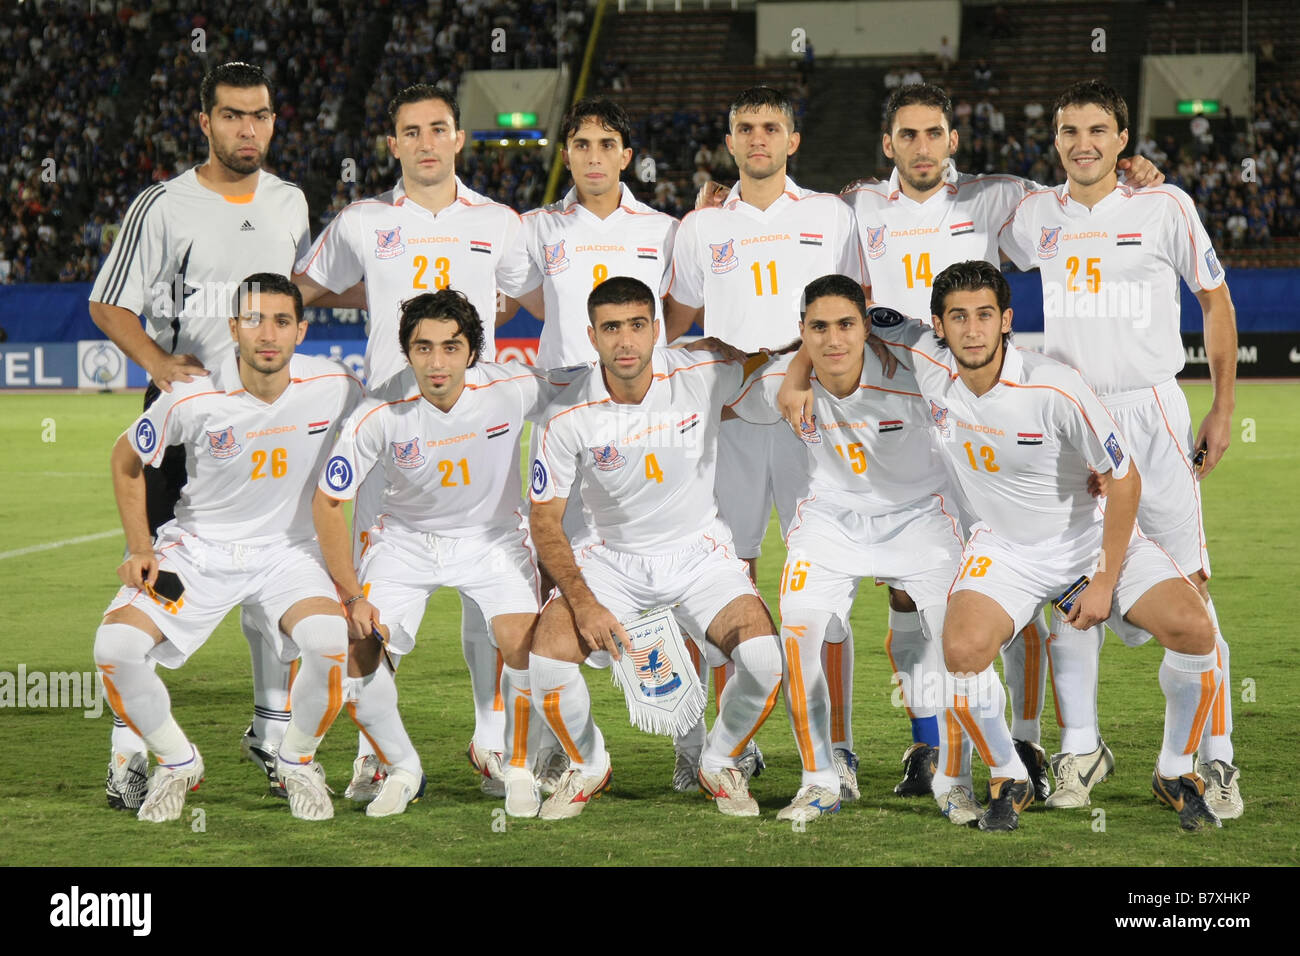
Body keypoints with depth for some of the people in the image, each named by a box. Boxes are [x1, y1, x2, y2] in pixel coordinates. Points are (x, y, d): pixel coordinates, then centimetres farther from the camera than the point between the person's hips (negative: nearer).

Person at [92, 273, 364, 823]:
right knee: (115, 647, -22)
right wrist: (139, 550, -2)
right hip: (197, 548, 0)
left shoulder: (334, 387, -12)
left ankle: (297, 761, 1)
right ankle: (177, 762, 7)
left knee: (332, 643, -30)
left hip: (287, 549, 0)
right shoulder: (193, 399, -16)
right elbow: (126, 459, 3)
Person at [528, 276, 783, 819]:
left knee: (767, 659, -23)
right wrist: (582, 602, -19)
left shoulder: (702, 376, -16)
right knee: (546, 661, -23)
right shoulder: (567, 417, -16)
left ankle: (720, 765, 8)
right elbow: (545, 521, -8)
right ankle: (587, 766, 9)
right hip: (611, 556, 0)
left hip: (698, 551, 0)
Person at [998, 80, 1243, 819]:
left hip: (1151, 410, -3)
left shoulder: (1166, 206, -1)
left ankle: (1217, 757, -3)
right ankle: (1081, 745, 11)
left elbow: (1216, 301, 6)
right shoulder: (1035, 217, 7)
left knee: (1187, 586, -8)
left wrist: (1224, 409, 3)